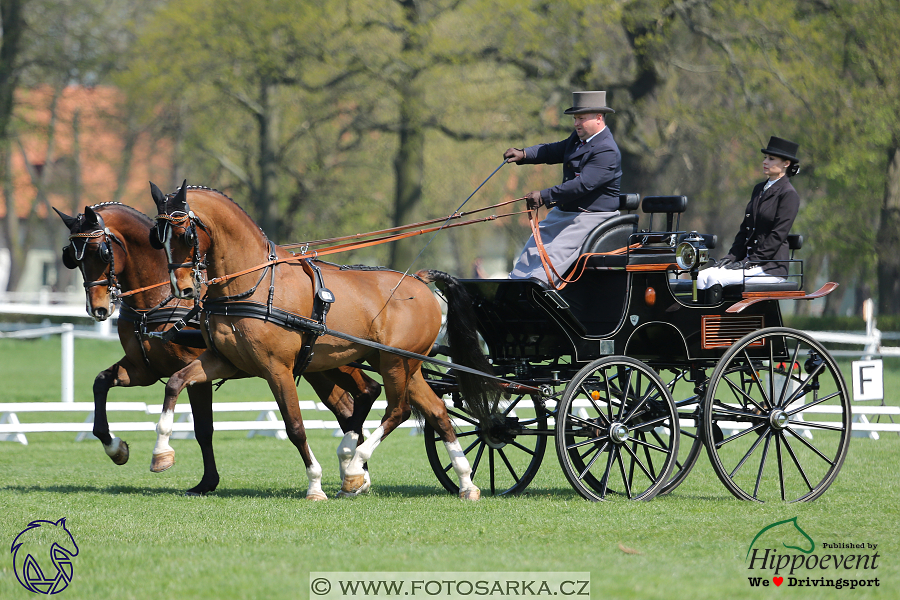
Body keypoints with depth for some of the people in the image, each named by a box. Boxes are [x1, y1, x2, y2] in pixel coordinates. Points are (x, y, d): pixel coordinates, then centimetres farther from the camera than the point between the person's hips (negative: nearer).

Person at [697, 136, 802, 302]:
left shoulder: (789, 194, -8)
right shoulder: (759, 189, 18)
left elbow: (778, 235, -15)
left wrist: (750, 262, -17)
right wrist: (732, 256, 4)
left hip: (771, 266, -8)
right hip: (750, 260, 8)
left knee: (715, 278, -25)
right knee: (702, 277, -13)